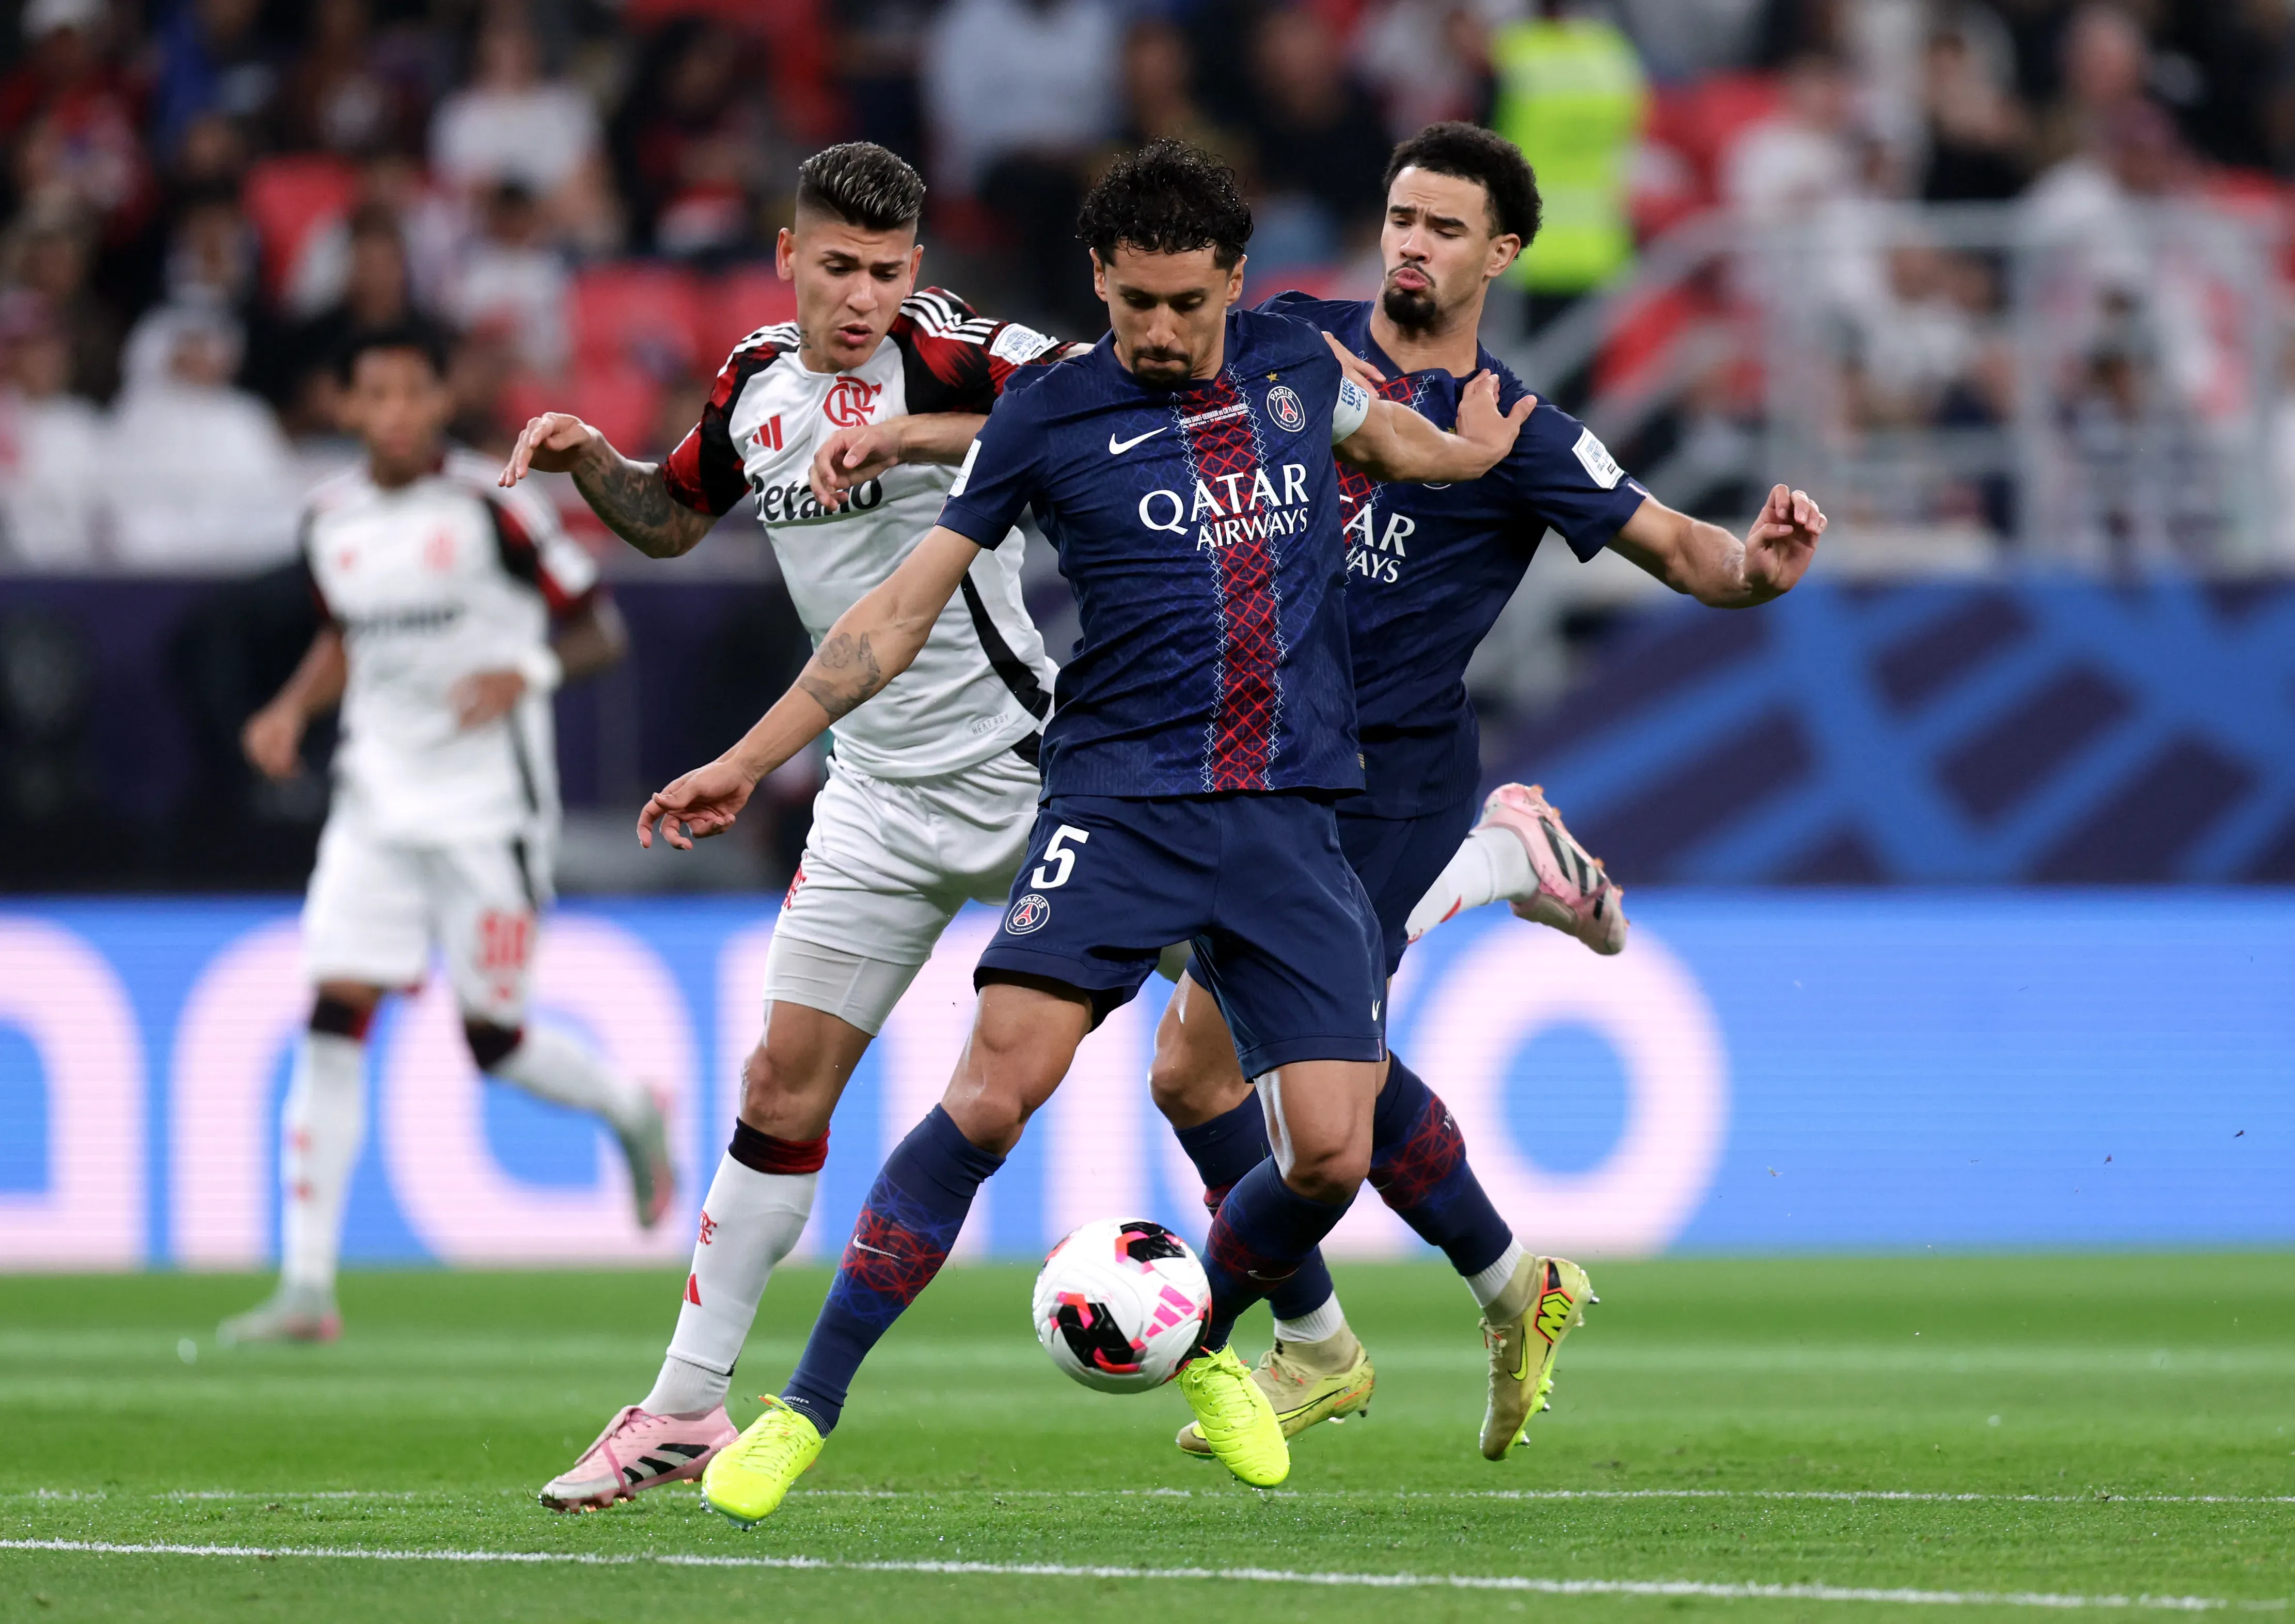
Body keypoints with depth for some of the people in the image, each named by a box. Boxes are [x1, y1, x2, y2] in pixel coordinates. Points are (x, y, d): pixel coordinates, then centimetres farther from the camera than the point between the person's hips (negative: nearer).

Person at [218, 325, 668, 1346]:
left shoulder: (488, 508, -9)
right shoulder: (331, 521, 7)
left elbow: (600, 629, -6)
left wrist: (528, 669, -25)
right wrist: (293, 707, 6)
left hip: (488, 804, -4)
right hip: (376, 806, 4)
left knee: (493, 1040, -2)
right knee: (333, 1023, -8)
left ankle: (633, 1113, 33)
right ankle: (307, 1287, -8)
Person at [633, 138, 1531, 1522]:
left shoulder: (1296, 362, 9)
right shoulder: (1049, 415, 0)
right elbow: (906, 608, 5)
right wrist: (747, 763, 3)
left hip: (1293, 822, 3)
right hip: (1119, 801, -3)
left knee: (1331, 1155, -7)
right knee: (998, 1087, -21)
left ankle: (1206, 1348, 25)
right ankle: (807, 1408, -14)